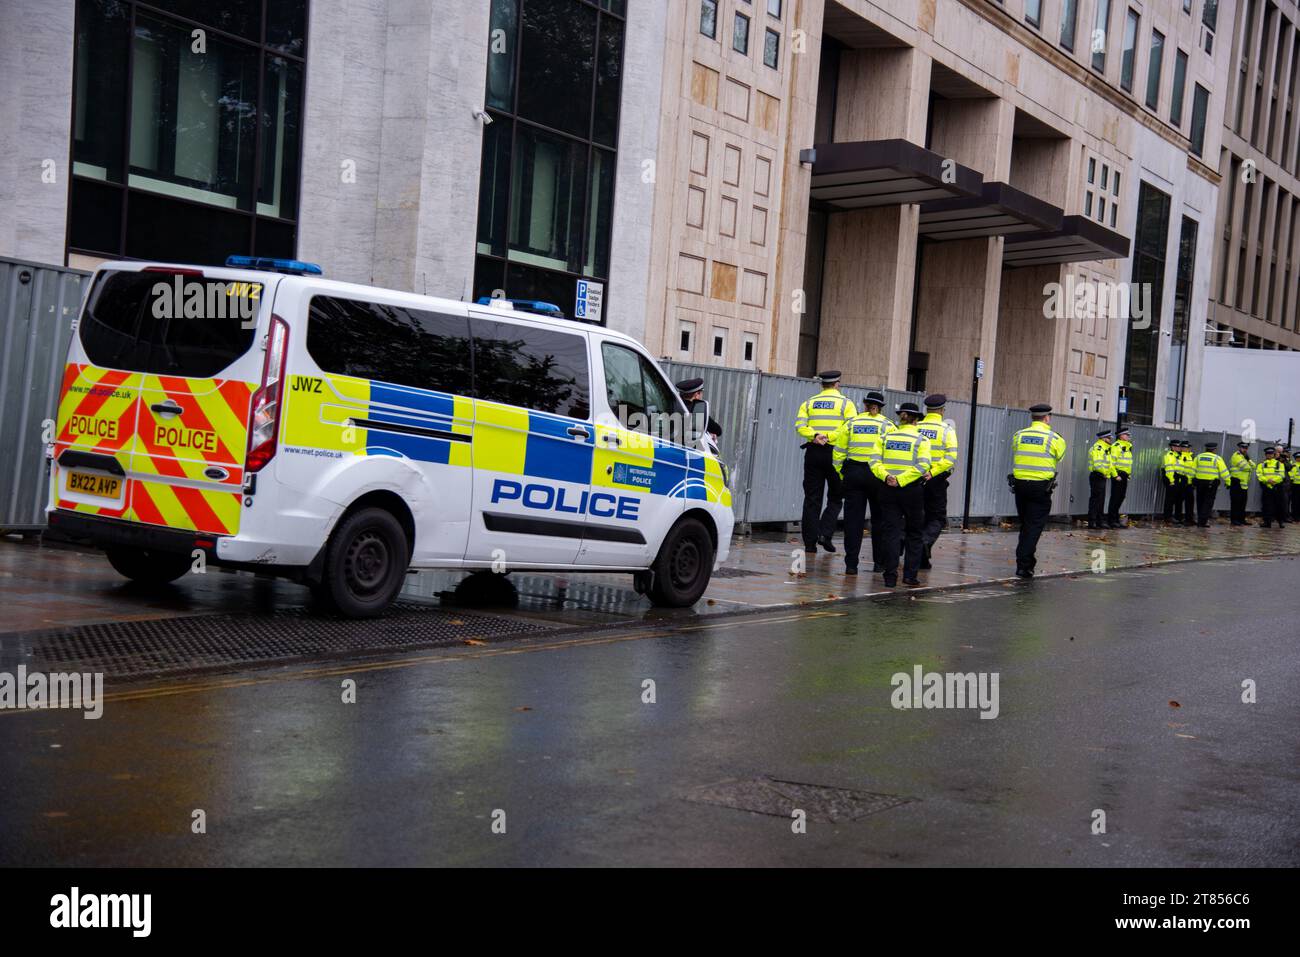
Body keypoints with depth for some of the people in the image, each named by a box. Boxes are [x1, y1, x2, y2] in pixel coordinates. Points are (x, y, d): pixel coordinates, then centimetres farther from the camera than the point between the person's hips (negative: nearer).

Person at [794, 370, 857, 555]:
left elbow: (800, 425, -4)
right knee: (835, 497, 9)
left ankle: (810, 543, 3)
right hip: (835, 453, -3)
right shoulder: (845, 403, 3)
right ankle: (825, 534, -8)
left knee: (812, 499, 5)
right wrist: (831, 437, -13)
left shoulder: (809, 403, 12)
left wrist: (815, 436, -15)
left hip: (813, 452, 3)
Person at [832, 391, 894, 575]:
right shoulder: (887, 425, 2)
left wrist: (842, 474, 10)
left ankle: (851, 563, 0)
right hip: (877, 475, -1)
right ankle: (879, 562, 15)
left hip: (853, 473, 1)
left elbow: (839, 452, 5)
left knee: (853, 519, 2)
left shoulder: (850, 423, 7)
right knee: (879, 519, 10)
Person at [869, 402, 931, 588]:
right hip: (912, 490, -2)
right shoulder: (921, 440, -2)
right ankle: (910, 576, 8)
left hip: (888, 489, 2)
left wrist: (886, 476, -17)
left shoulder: (886, 438, 6)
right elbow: (922, 466, -16)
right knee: (914, 534, 12)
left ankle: (890, 577, -1)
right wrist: (902, 480, -18)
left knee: (892, 533, 4)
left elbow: (874, 461, -6)